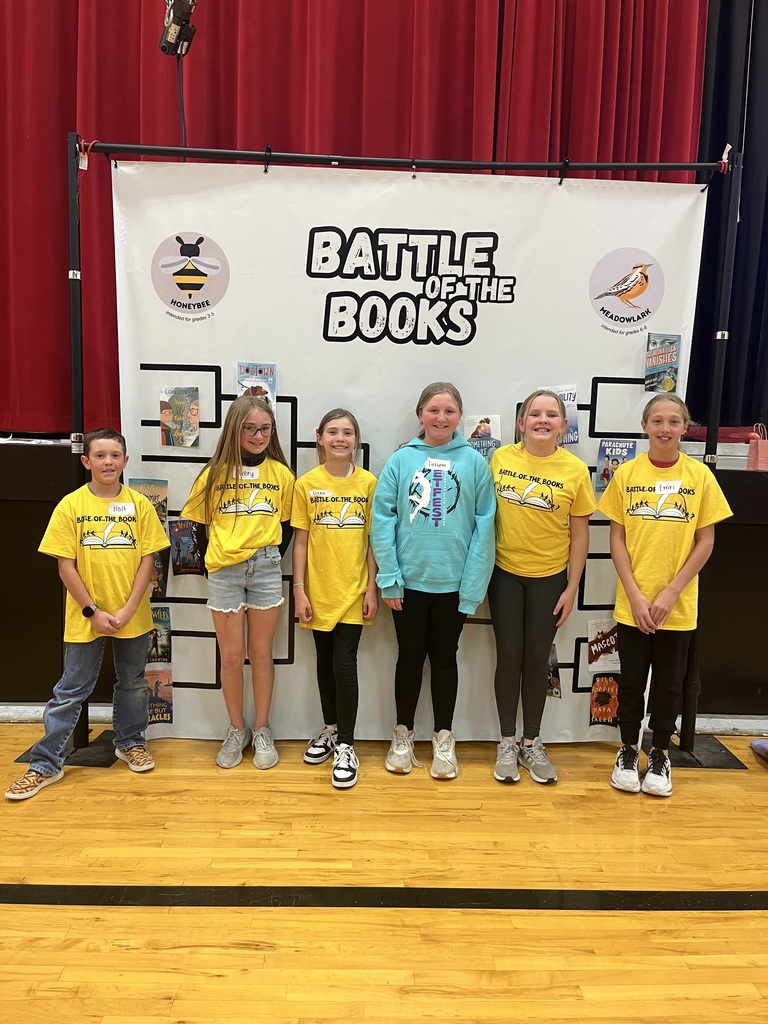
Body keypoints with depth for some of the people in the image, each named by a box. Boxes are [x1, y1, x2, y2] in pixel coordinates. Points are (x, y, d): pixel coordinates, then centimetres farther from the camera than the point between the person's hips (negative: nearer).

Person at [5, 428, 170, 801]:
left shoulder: (140, 504, -3)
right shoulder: (71, 505, -6)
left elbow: (147, 559, -4)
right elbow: (65, 565, -7)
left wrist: (128, 609, -12)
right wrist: (93, 611, -11)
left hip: (132, 616, 1)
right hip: (85, 617, -1)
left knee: (133, 683, 17)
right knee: (71, 690, 8)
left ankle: (130, 742, 37)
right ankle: (46, 763, 21)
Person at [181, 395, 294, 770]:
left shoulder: (281, 474, 3)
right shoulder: (215, 474, 1)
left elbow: (287, 526, 9)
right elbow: (198, 523, 7)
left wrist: (270, 557, 1)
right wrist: (218, 555, 1)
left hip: (265, 570, 0)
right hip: (224, 572, 0)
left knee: (261, 654, 9)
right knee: (231, 656, 7)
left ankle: (262, 730, 24)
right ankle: (236, 730, 25)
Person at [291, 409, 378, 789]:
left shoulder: (368, 483, -1)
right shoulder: (306, 484, -1)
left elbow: (373, 539, 1)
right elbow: (300, 540, 0)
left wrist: (372, 587, -3)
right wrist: (299, 590, -3)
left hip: (354, 590, -1)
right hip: (319, 590, 1)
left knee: (344, 663, -5)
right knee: (325, 661, 14)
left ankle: (346, 746, 10)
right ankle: (330, 729, 34)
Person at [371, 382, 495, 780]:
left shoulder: (473, 462, -4)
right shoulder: (401, 460, -3)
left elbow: (483, 526, -5)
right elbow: (383, 519, -5)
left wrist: (474, 584, -9)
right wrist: (389, 578, -9)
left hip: (454, 582, 0)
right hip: (408, 581, 0)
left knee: (444, 657, 14)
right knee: (410, 656, 13)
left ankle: (443, 739, 30)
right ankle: (403, 735, 31)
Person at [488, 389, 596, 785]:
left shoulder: (575, 470, -8)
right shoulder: (500, 458, -5)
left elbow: (580, 533, -3)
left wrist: (572, 588, -4)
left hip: (549, 577, 0)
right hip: (505, 572, 0)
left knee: (537, 657, 10)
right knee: (509, 655, 7)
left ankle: (532, 742, 26)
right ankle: (507, 742, 23)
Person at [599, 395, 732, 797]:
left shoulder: (700, 476, -3)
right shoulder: (626, 474, -2)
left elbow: (706, 541, -3)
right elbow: (617, 539, -2)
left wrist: (670, 593, -10)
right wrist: (635, 595, -10)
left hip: (678, 605, 0)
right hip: (633, 603, 0)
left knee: (669, 683, 11)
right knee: (631, 680, 10)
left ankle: (660, 754, 31)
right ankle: (628, 750, 30)